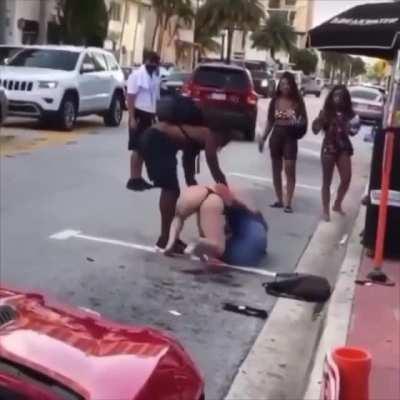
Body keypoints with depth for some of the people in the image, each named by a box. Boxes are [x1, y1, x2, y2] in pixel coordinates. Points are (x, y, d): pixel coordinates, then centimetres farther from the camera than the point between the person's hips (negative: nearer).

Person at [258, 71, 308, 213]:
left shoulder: (297, 101, -5)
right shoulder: (275, 100, 4)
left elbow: (304, 120, 1)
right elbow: (270, 121, 11)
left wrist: (297, 123, -21)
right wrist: (263, 137, 9)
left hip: (290, 136, -4)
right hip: (276, 135, 4)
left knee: (290, 170, -7)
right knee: (276, 170, 9)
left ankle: (288, 203, -3)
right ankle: (279, 200, 20)